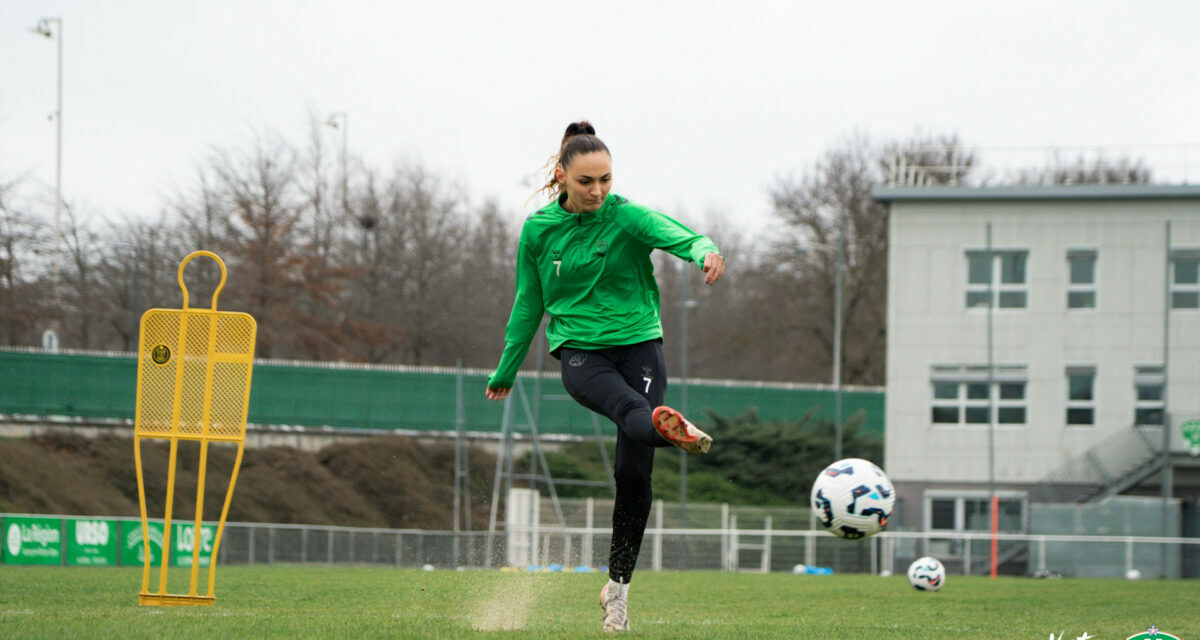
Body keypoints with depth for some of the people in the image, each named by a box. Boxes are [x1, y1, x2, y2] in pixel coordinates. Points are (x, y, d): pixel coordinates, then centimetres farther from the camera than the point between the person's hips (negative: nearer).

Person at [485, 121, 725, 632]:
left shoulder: (627, 217, -6)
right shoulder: (538, 230, 3)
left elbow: (676, 235, -27)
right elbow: (529, 303, 16)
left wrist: (705, 252, -51)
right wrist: (506, 370, 21)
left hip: (638, 343, 0)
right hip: (579, 350, 0)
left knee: (633, 470, -8)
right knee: (630, 409, -35)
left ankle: (618, 585, 7)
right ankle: (666, 425, -72)